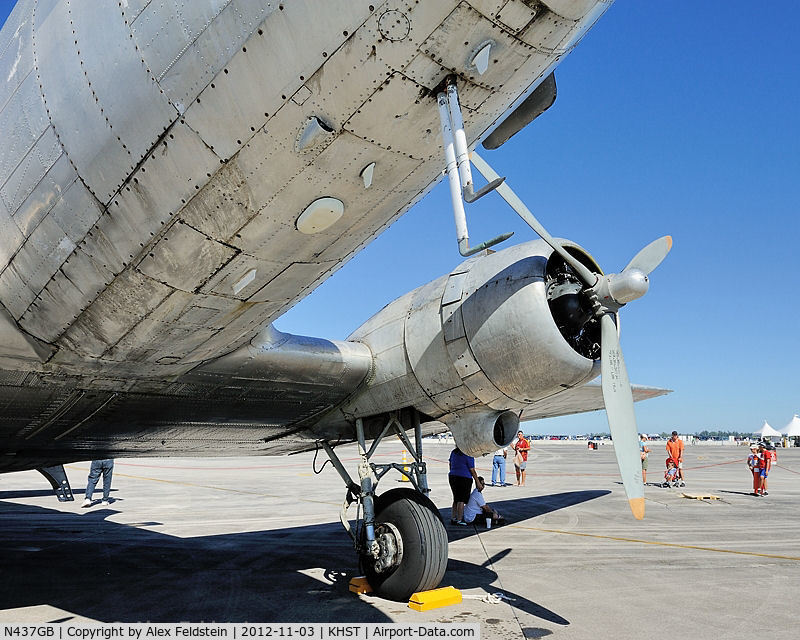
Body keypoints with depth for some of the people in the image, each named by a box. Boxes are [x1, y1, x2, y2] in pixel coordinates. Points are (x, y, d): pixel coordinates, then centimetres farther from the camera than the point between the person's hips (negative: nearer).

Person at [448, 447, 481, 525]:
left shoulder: (453, 452, 9)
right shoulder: (468, 455, -11)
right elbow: (472, 471, -10)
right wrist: (478, 482, -5)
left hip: (452, 477, 7)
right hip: (464, 478, -7)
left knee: (455, 499, 16)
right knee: (461, 500, -1)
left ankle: (453, 519, 19)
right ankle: (459, 520, 1)